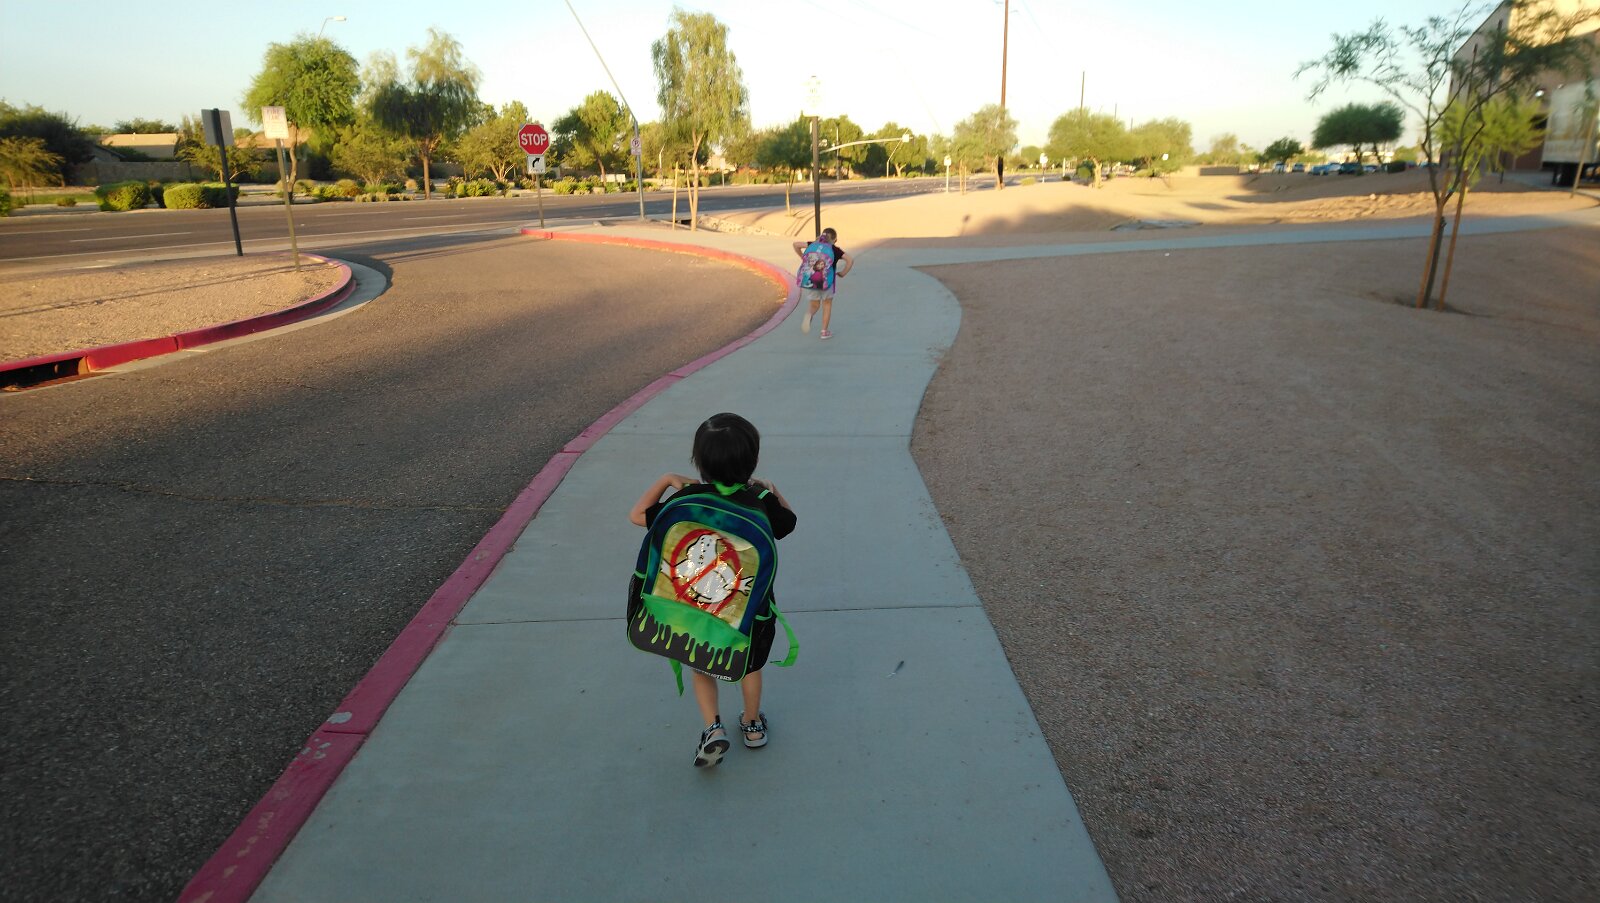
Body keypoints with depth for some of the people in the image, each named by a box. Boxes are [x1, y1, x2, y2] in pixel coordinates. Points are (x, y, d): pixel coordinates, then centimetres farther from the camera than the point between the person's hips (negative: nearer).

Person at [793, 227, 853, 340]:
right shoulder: (835, 250, 3)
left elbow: (796, 244, 5)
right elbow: (850, 260, -8)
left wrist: (803, 258, 12)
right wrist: (843, 273, 2)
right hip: (828, 280, -2)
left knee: (814, 305, 16)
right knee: (827, 304, 18)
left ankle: (809, 314, -21)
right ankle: (824, 331, 15)